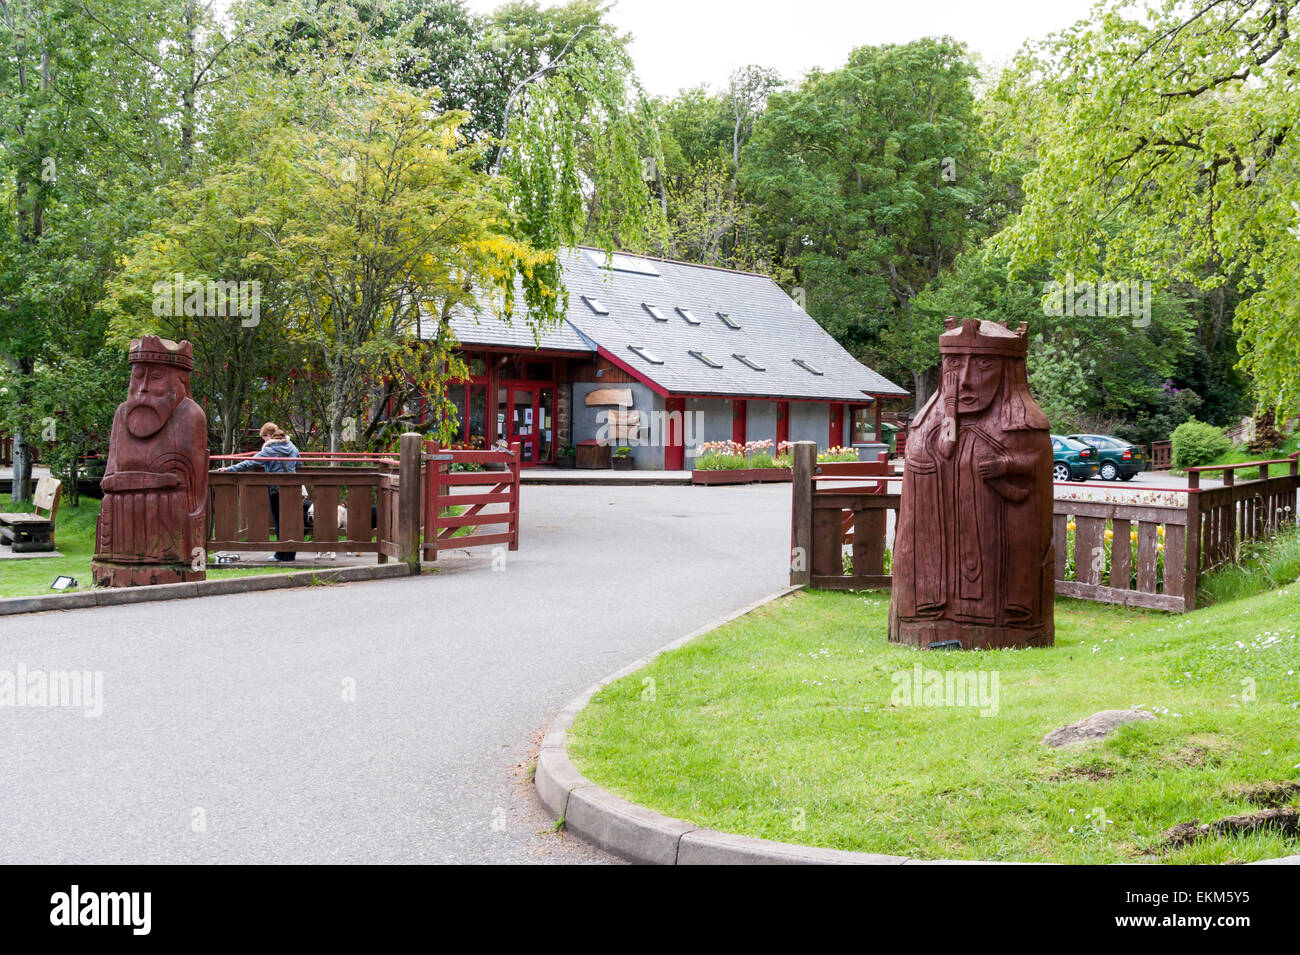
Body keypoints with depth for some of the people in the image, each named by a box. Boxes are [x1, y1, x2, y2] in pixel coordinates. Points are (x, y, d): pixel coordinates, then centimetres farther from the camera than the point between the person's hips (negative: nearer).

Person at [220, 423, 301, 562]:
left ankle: (282, 554, 6)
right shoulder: (292, 447, 8)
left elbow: (250, 463, -18)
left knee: (279, 520, 2)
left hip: (277, 490, -6)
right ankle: (292, 553, 15)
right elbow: (297, 465, 22)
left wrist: (230, 469, -16)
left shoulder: (269, 450, -12)